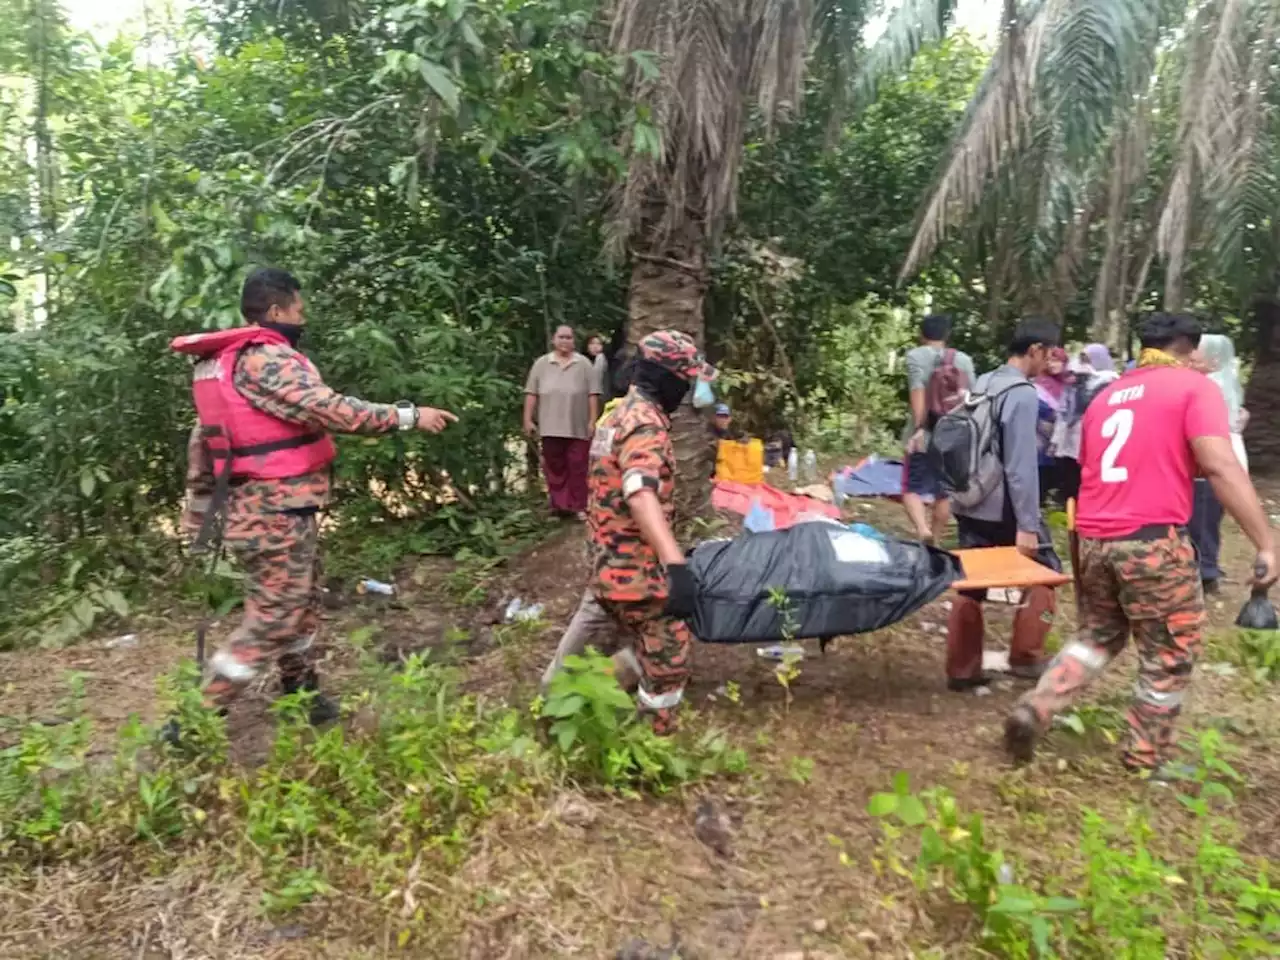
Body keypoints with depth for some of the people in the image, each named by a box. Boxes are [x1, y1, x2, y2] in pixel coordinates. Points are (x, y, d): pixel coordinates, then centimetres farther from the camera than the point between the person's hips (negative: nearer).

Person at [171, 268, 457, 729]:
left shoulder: (224, 362, 15)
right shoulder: (266, 359, -17)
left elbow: (202, 440, 17)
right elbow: (330, 410, -25)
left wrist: (198, 510, 22)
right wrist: (408, 415, -20)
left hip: (262, 507, 10)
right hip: (277, 512, -10)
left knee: (300, 606, 20)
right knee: (272, 619, -3)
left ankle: (303, 696, 33)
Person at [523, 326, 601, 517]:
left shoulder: (584, 364, 5)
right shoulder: (541, 364, 8)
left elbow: (593, 395, 1)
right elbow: (531, 394, 7)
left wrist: (593, 421, -5)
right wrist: (528, 420, 1)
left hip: (578, 427, -1)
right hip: (551, 426, 2)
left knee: (578, 467, 0)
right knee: (554, 467, 5)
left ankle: (578, 506, 6)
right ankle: (559, 505, 13)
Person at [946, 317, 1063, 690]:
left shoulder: (982, 385, 10)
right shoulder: (1023, 394, -16)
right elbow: (1021, 466, -20)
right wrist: (1027, 525, -19)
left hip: (970, 506, 8)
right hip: (1003, 510, -8)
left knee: (969, 585, 10)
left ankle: (962, 670, 15)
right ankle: (1025, 657, 15)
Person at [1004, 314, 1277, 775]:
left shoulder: (1107, 395, 17)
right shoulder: (1195, 388, -2)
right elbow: (1221, 467, -16)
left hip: (1093, 539, 6)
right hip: (1154, 542, -6)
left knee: (1098, 637, 23)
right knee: (1170, 658, 12)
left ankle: (1035, 709, 6)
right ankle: (1145, 761, 22)